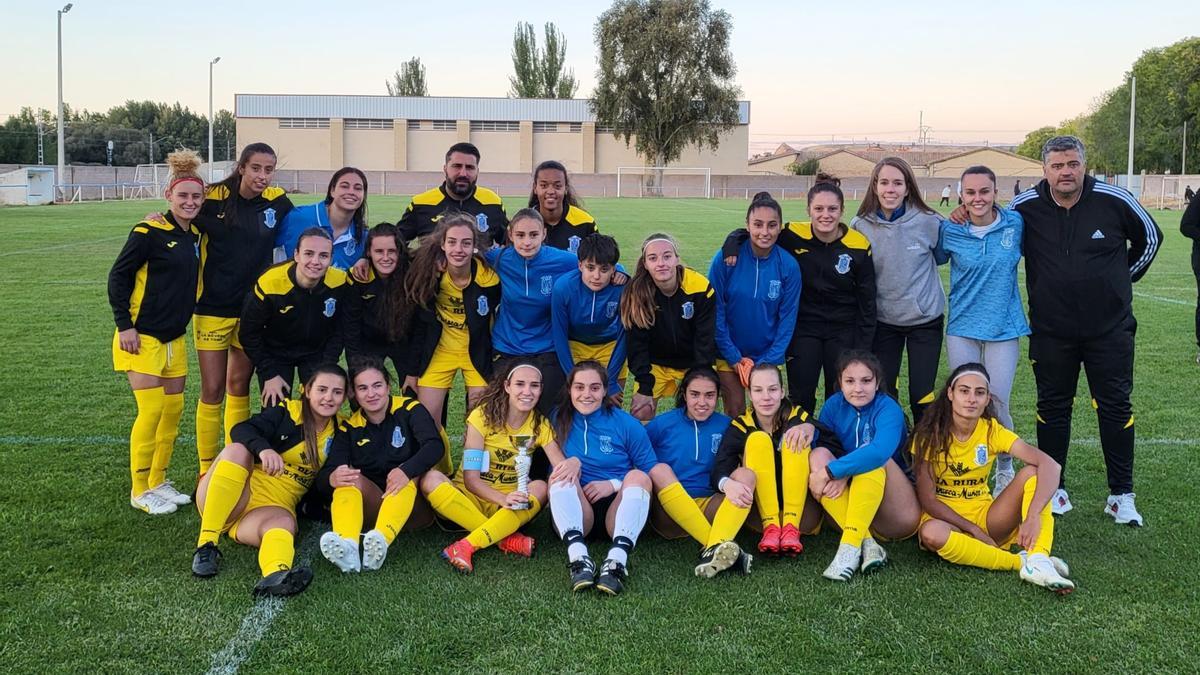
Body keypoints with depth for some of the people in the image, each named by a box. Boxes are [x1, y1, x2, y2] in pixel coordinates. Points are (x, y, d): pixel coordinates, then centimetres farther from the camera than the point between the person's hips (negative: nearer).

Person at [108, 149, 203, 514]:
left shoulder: (194, 235, 8)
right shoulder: (150, 231, -12)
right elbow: (118, 276, -11)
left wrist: (182, 323, 11)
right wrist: (124, 325, -14)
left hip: (175, 339, 7)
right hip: (142, 338, -7)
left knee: (174, 409, 9)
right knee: (152, 410, -7)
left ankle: (158, 481, 23)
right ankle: (140, 491, 7)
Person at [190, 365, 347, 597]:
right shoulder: (287, 412, -2)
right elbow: (241, 430, -19)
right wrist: (263, 448, -38)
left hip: (274, 507, 1)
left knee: (283, 524, -34)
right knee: (237, 450, -30)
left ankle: (276, 575, -70)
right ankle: (206, 544, -30)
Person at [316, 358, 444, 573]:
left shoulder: (409, 409, -1)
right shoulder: (349, 428, 6)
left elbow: (435, 445, -18)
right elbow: (324, 475, -6)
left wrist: (406, 470, -37)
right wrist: (332, 478, -31)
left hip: (415, 506, -2)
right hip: (372, 507, 2)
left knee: (410, 472, -30)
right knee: (349, 477, -23)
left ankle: (381, 540, -53)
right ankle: (347, 546, -49)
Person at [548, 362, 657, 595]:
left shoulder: (627, 424, 4)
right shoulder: (559, 419, 8)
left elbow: (651, 474, 4)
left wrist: (615, 484, -13)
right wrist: (571, 461, -11)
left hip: (617, 509, -1)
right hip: (576, 509, 1)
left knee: (637, 476, -27)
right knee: (563, 473, -26)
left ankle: (617, 560, -50)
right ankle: (578, 557, -49)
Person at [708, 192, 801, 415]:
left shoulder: (789, 266, -11)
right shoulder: (725, 258, -15)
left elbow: (787, 319, -5)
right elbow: (715, 311, -9)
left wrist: (767, 363, -10)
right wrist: (734, 358, -9)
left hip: (768, 356, 1)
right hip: (728, 353, -1)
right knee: (735, 411, -1)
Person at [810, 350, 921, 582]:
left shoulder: (888, 409, -15)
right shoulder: (834, 405, 0)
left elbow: (880, 451, -35)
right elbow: (821, 443, -6)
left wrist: (831, 471, -35)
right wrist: (841, 475, -26)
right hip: (851, 501, 4)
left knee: (872, 459, -29)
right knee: (819, 455, -19)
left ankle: (851, 545, -36)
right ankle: (866, 543, -32)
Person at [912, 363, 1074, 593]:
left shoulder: (992, 430, -6)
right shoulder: (930, 433, -12)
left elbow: (1050, 465, -19)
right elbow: (927, 499, -13)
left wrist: (1033, 516, -33)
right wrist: (974, 530, -20)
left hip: (984, 515, 3)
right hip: (944, 517, -3)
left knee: (1032, 472, -19)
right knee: (932, 534, -40)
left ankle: (1038, 561, -33)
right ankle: (1023, 561, -28)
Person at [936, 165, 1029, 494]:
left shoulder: (1015, 224, -3)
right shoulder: (950, 230, -3)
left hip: (1004, 328, 0)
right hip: (962, 329, 1)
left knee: (997, 406, -2)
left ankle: (1005, 469, 23)